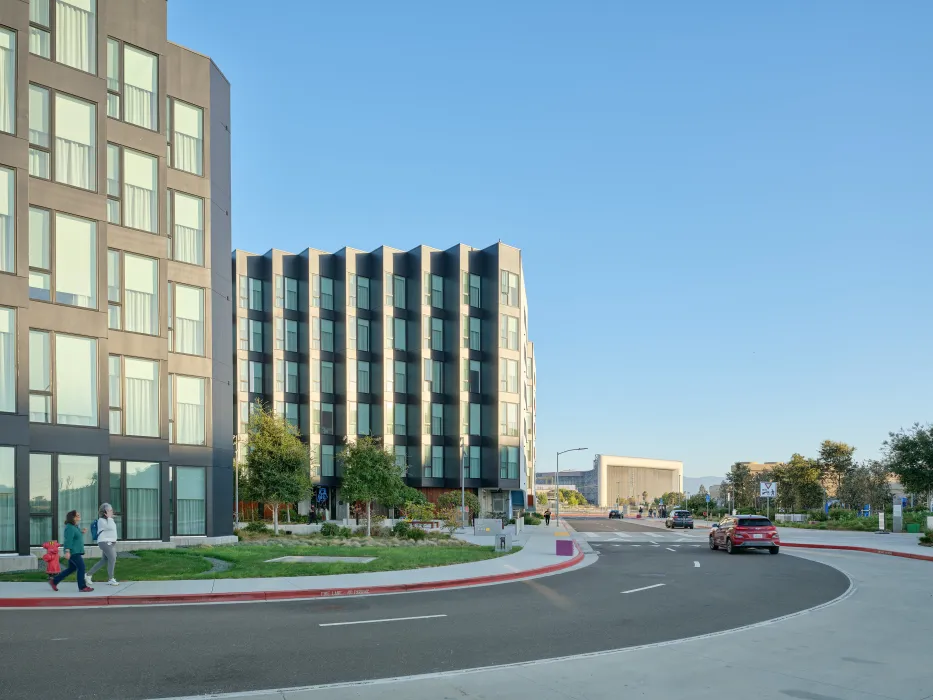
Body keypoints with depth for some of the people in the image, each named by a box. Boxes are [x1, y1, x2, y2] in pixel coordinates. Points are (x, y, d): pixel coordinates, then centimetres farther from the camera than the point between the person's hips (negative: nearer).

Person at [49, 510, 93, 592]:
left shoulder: (75, 526, 14)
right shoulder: (70, 527, -16)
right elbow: (68, 540, -23)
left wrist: (82, 532, 8)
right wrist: (67, 551, -28)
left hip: (76, 552, 10)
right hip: (73, 552, -10)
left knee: (71, 568, 16)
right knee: (81, 567, -9)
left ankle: (54, 581, 24)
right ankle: (82, 587, -4)